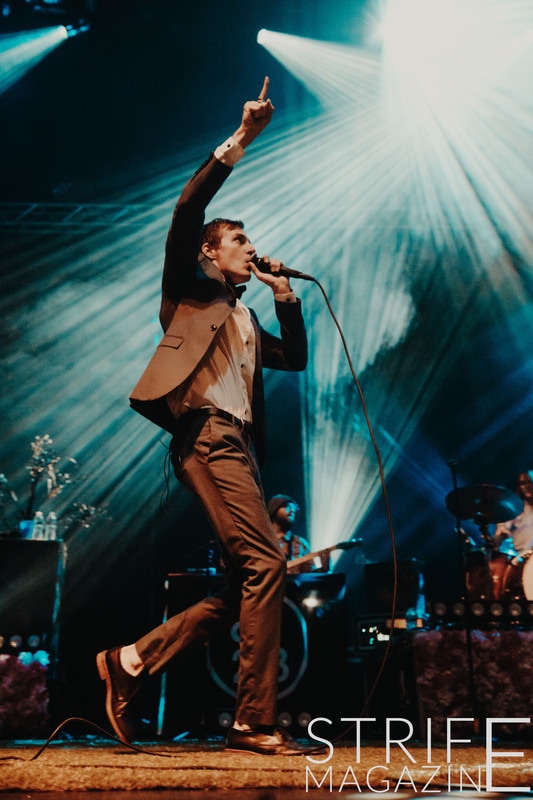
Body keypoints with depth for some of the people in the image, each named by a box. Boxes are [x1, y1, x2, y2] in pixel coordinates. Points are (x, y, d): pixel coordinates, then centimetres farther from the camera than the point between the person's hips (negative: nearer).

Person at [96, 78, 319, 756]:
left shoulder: (244, 319, 31)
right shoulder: (191, 291, 10)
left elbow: (295, 357, 31)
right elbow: (186, 211, -4)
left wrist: (285, 297, 20)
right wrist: (238, 143, -7)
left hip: (236, 445, 9)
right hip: (207, 434, -9)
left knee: (241, 588, 4)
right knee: (266, 565, -17)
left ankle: (131, 660, 10)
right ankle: (255, 722, -13)